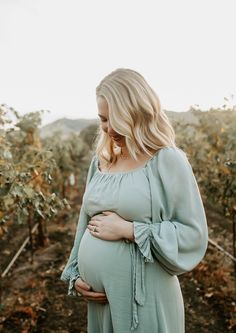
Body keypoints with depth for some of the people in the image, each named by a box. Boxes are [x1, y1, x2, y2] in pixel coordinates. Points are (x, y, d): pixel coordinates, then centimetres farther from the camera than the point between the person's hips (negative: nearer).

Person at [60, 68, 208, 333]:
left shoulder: (167, 161, -13)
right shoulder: (100, 161, 4)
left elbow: (194, 234, -15)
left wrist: (128, 230, -19)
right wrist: (75, 274, 4)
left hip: (145, 302, -5)